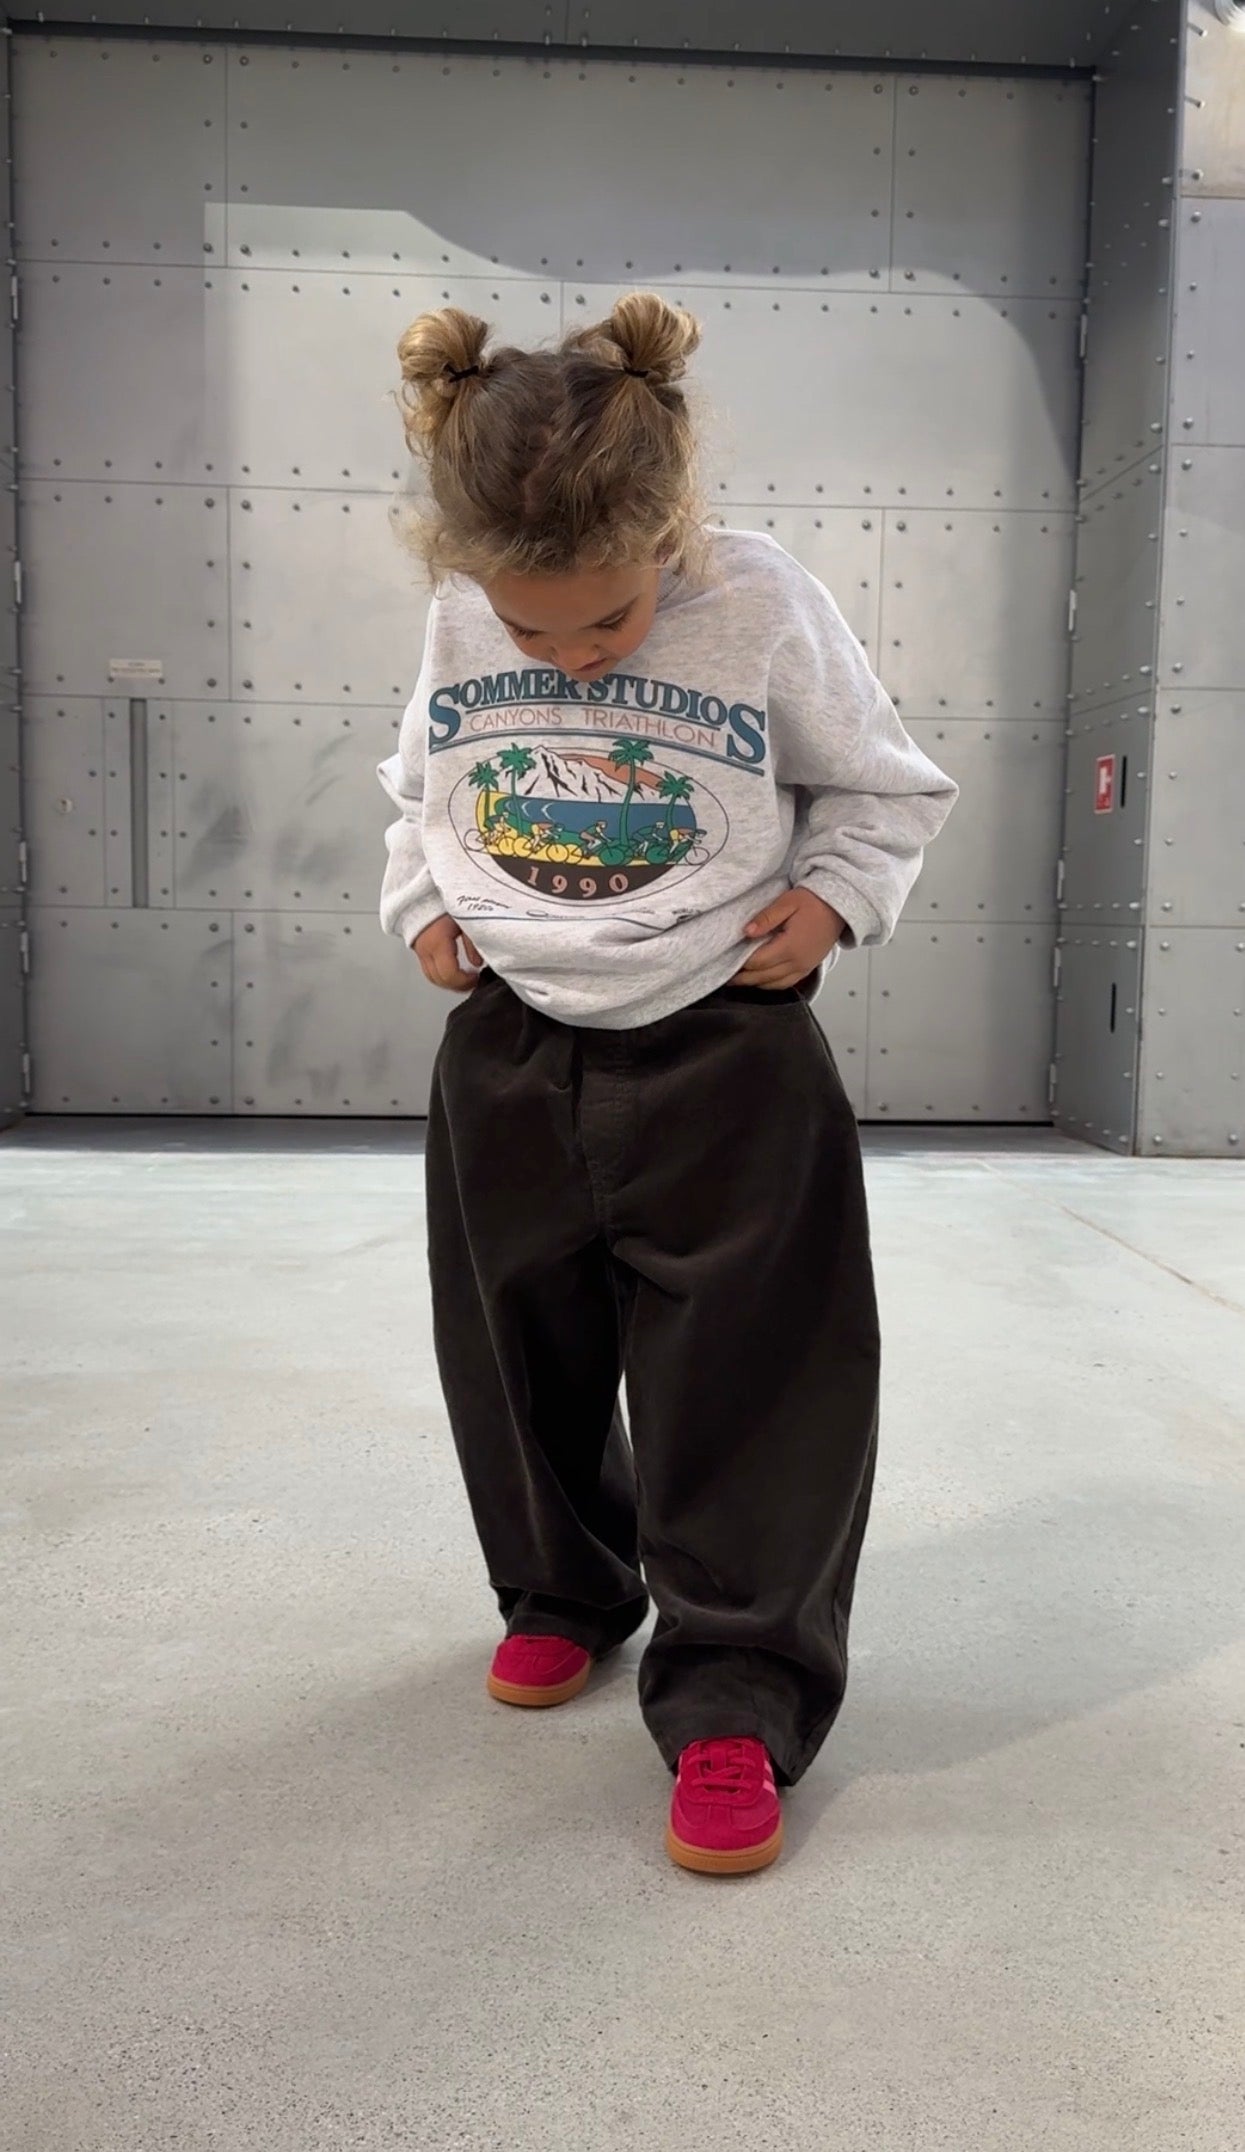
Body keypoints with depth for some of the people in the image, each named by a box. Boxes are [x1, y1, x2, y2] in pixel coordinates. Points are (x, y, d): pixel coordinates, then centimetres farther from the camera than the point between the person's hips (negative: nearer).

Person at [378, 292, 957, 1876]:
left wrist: (834, 897, -13)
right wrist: (423, 910, 1)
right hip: (509, 1051, 4)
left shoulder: (766, 609, -11)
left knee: (743, 1385, -2)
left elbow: (884, 787, 2)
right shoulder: (457, 622, -3)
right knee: (524, 1358, 15)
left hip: (723, 1051, -3)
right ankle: (562, 1594, 39)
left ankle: (737, 1697, 12)